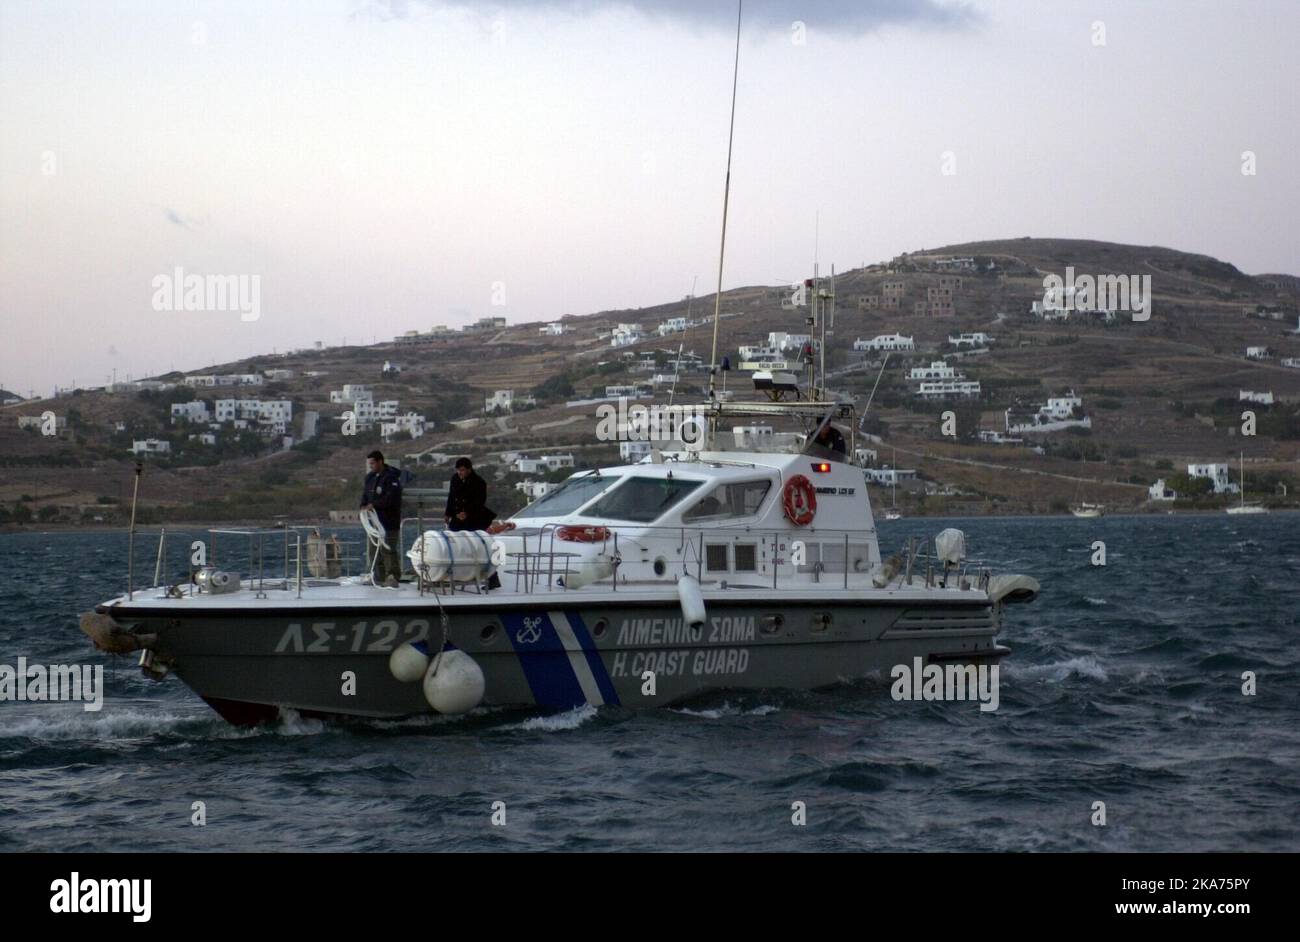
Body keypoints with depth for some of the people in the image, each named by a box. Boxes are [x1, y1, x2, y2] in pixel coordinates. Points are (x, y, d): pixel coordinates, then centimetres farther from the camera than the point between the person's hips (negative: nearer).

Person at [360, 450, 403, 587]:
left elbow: (391, 498, -21)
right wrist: (364, 506, -1)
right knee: (373, 550, 9)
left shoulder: (391, 477, -12)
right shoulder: (370, 478, 14)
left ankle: (393, 577, -7)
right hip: (374, 521, 8)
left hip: (389, 521, -8)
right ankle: (379, 579, 16)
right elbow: (365, 494, 20)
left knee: (388, 550, -12)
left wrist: (374, 505, -20)